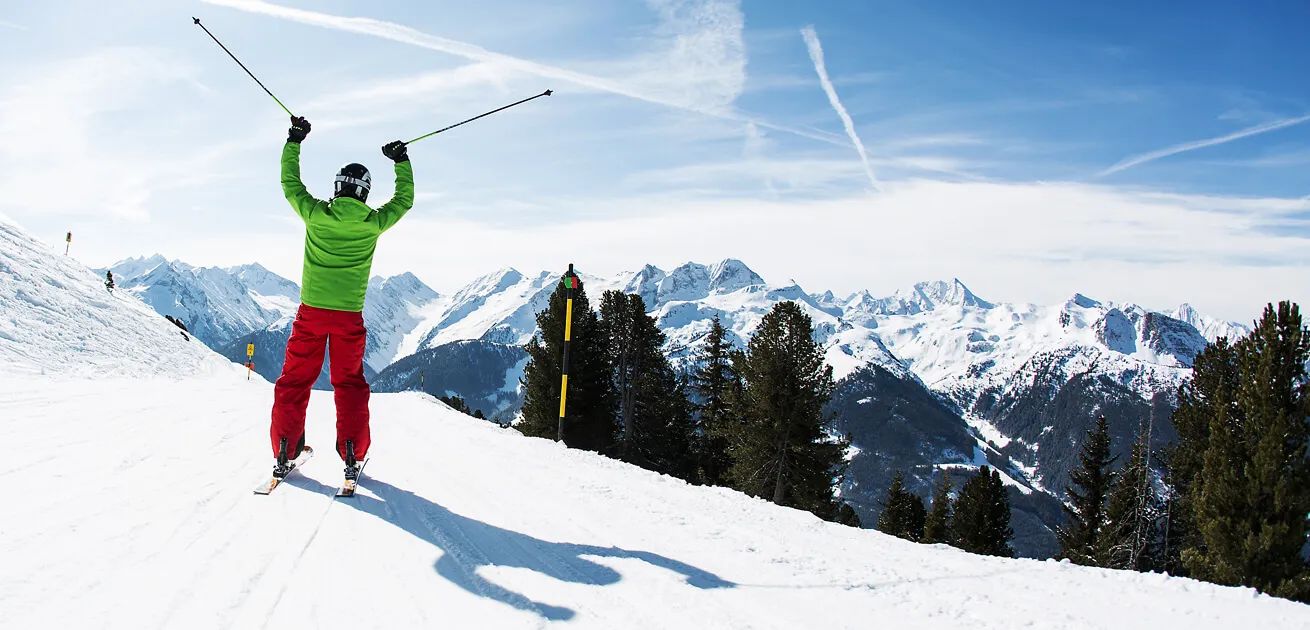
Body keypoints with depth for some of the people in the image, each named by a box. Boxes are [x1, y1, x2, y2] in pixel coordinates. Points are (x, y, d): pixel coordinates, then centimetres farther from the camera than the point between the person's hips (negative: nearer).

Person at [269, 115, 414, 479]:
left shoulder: (316, 214, -5)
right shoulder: (373, 223, -6)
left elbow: (290, 184, 12)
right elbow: (404, 199, 12)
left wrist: (294, 141, 21)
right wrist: (402, 161, 22)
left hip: (311, 312, 0)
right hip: (349, 316, 0)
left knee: (295, 380, 10)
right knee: (350, 384, 11)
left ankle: (284, 452, 8)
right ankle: (352, 456, 7)